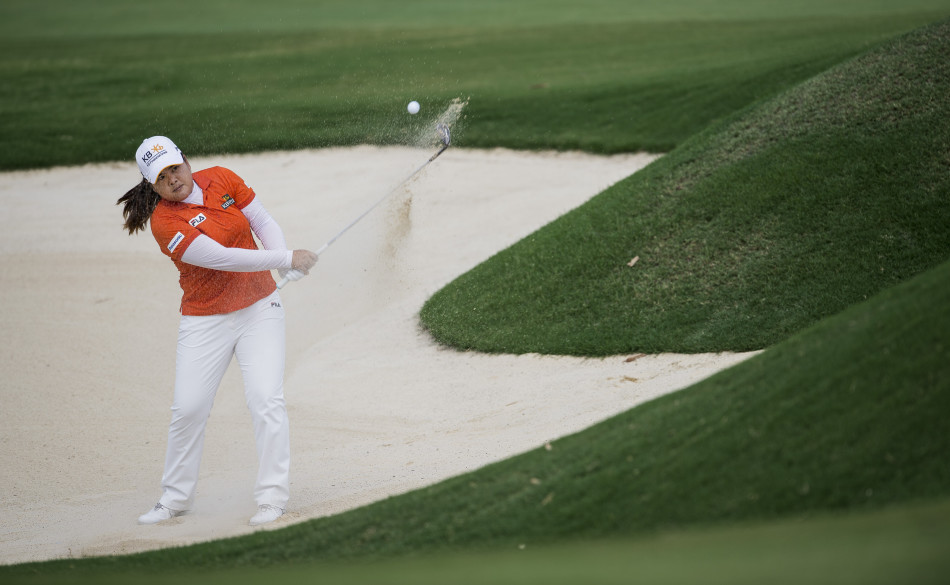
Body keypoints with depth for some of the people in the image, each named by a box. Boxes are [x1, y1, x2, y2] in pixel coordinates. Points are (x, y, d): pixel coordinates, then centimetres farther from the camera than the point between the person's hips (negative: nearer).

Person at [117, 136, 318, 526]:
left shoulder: (221, 180, -3)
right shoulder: (164, 221, -17)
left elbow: (264, 223, 3)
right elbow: (220, 258, -23)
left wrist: (285, 265, -16)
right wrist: (286, 258, -24)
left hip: (260, 307, 2)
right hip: (205, 321, -2)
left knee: (265, 399, -12)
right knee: (188, 409, -2)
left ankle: (272, 497, -7)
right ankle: (175, 498, 18)